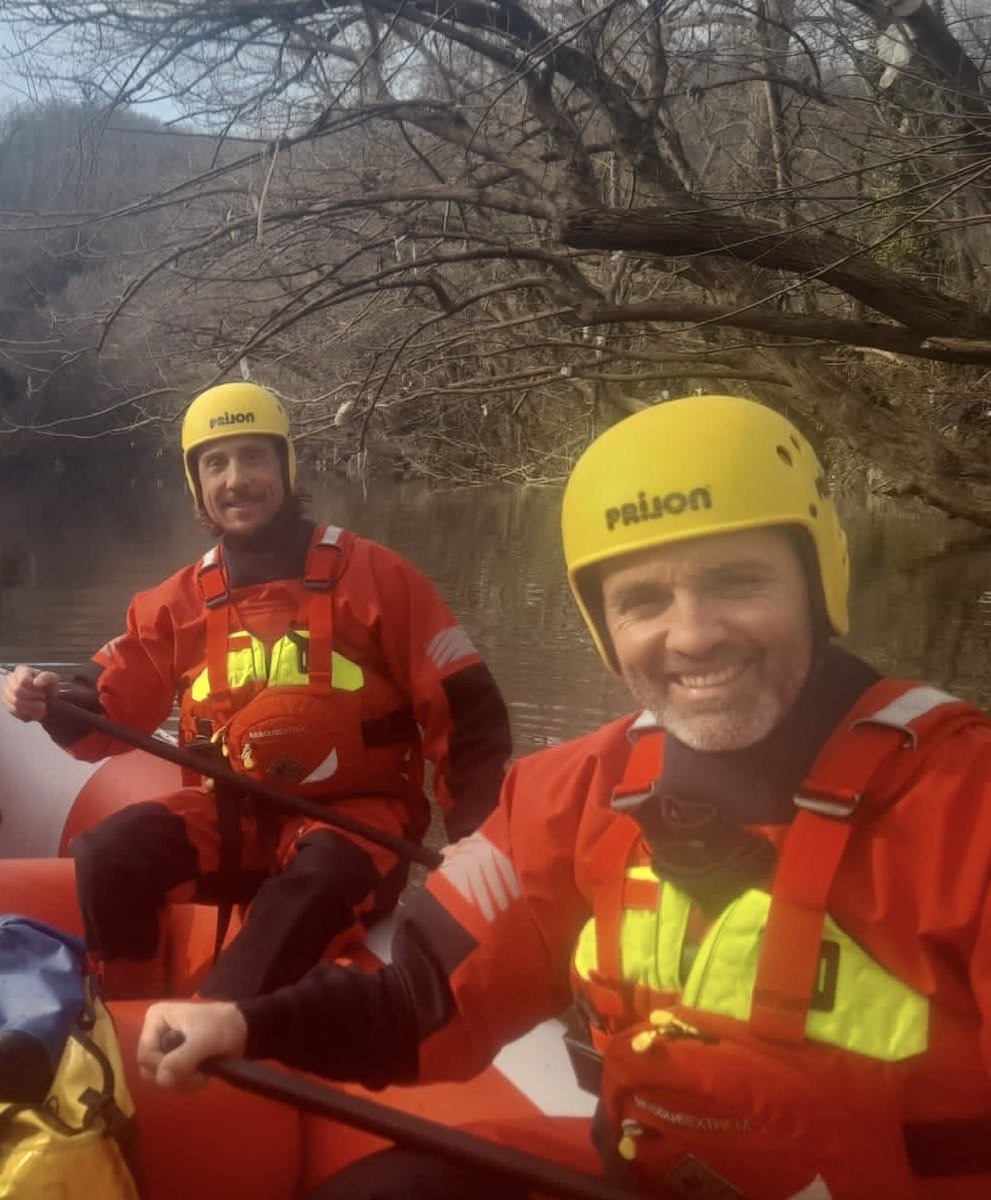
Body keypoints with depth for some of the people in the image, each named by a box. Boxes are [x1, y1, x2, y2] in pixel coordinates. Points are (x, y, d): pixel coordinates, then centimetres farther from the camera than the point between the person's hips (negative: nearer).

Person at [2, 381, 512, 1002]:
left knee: (321, 882, -36)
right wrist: (55, 702, -12)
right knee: (106, 857, -18)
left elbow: (469, 712, -6)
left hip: (356, 812, -4)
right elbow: (111, 708, 11)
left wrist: (469, 840, -14)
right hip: (231, 816, 4)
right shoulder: (179, 601, 5)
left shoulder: (374, 576, -6)